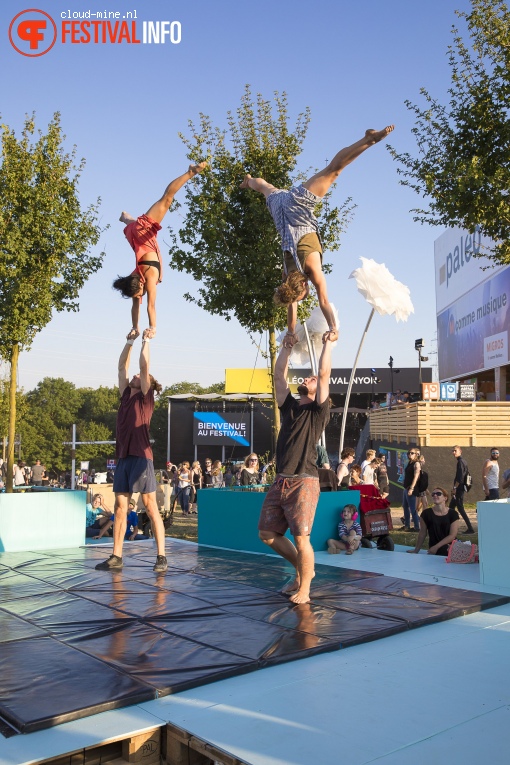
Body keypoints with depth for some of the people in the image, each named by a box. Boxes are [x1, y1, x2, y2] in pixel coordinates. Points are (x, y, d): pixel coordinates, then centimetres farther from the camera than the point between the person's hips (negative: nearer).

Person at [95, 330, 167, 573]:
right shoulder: (126, 396, 18)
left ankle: (161, 557, -3)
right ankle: (116, 557, 12)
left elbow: (144, 366, -5)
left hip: (140, 457, -7)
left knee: (151, 507, -5)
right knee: (120, 507, 7)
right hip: (123, 457, 7)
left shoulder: (145, 398, 1)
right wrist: (130, 342, 26)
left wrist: (146, 341, 4)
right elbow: (122, 366, 23)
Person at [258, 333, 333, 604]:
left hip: (304, 483, -6)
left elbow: (324, 374, -4)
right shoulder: (289, 406, 17)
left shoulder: (318, 410, 2)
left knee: (301, 537, -7)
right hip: (280, 482, 6)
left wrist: (327, 343, 3)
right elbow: (279, 375, 17)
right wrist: (287, 346, 21)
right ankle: (302, 569, 28)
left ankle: (304, 589, 9)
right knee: (267, 533, 9)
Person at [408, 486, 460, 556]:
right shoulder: (426, 513, 0)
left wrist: (436, 547, -15)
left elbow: (452, 535, -7)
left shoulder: (453, 514, -2)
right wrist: (416, 550, 6)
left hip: (450, 552, 0)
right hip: (433, 553, 0)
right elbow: (422, 534, 7)